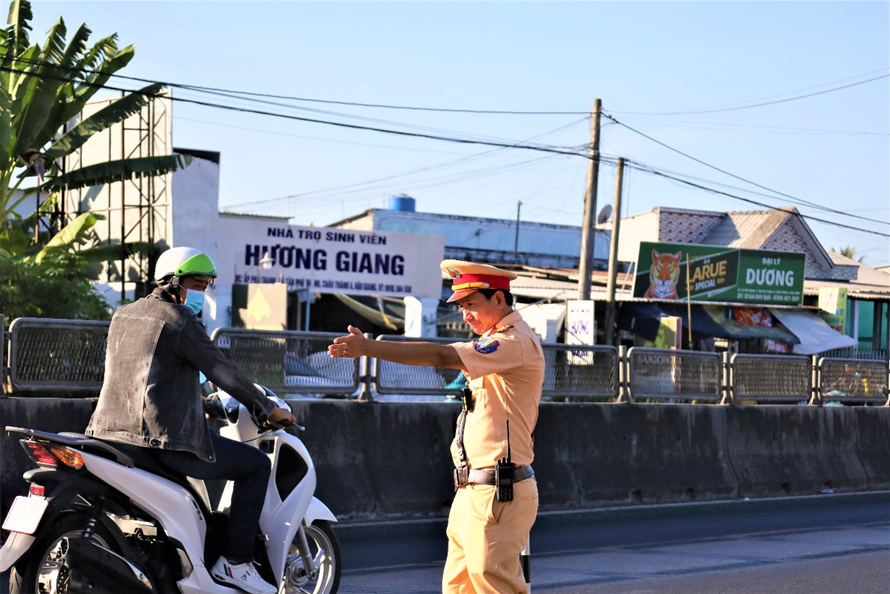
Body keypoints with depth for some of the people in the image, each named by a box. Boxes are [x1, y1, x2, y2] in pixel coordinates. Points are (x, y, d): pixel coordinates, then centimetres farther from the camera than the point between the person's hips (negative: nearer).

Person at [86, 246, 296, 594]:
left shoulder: (123, 316, 17)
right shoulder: (181, 321, -7)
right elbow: (224, 374, -5)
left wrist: (195, 400, 39)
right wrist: (270, 410, 8)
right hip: (165, 437, -9)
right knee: (256, 465, 2)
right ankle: (234, 561, 0)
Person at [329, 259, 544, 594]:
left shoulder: (517, 341, -12)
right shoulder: (494, 345, 20)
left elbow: (442, 356, -22)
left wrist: (369, 347, -23)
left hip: (497, 493, -10)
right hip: (471, 491, 10)